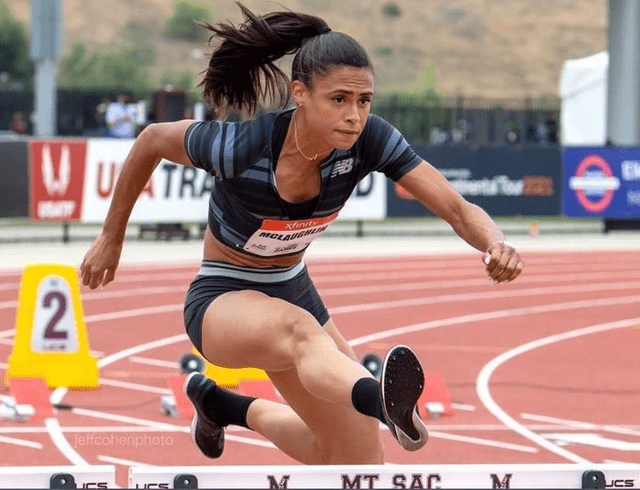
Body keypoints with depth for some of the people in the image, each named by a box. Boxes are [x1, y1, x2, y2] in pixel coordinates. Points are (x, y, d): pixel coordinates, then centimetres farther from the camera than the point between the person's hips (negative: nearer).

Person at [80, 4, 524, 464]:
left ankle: (221, 405, 33)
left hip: (292, 290, 6)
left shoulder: (369, 140, -21)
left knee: (362, 462, 10)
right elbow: (152, 140, -10)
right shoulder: (238, 147, -29)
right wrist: (111, 238, 1)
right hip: (221, 301, -6)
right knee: (301, 329, -42)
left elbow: (457, 208, -26)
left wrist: (495, 244, -49)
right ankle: (384, 404, -77)